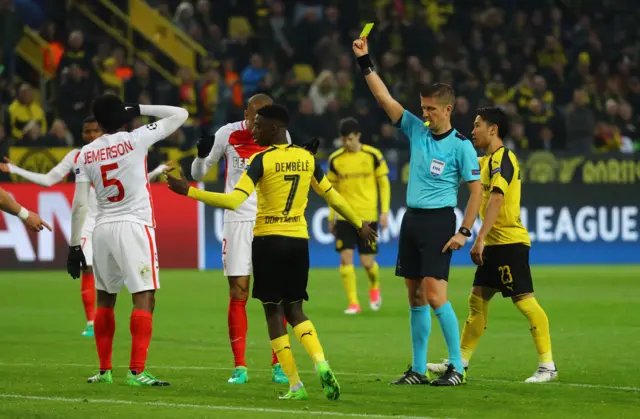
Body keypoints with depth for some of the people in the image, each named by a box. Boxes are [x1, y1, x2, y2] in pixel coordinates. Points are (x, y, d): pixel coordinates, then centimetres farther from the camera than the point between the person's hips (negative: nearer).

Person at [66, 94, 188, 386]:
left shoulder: (86, 154, 5)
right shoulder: (136, 140, -5)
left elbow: (79, 204, 1)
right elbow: (180, 114, 0)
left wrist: (74, 246, 6)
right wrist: (141, 110, 5)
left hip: (103, 229, 5)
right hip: (134, 227, -5)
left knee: (105, 299, 17)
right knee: (144, 299, -7)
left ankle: (104, 370, 20)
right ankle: (136, 371, -16)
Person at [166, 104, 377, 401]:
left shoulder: (262, 160, -11)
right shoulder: (306, 158, 6)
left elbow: (234, 201, -20)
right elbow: (333, 197, 15)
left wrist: (189, 191, -18)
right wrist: (359, 225, 30)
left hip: (269, 240, -5)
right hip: (299, 239, 5)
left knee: (274, 312, 4)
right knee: (294, 309, 15)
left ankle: (295, 385, -1)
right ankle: (321, 364, -10)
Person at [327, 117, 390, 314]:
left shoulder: (373, 155, -3)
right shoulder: (335, 159, 3)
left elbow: (384, 183, 3)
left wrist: (385, 211, -3)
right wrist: (331, 217, 12)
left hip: (367, 215, -2)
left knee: (367, 261, -1)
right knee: (345, 257, -9)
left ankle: (374, 287, 32)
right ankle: (353, 302, -2)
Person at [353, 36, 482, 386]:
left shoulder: (461, 145, -7)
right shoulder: (416, 130, 8)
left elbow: (476, 190, -7)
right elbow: (385, 98, 5)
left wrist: (464, 232, -12)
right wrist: (365, 62, -4)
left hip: (439, 220, -6)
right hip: (412, 218, 6)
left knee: (435, 295, -13)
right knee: (415, 296, 7)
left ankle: (457, 367, -6)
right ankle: (418, 369, 11)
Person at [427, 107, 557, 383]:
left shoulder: (502, 159, -14)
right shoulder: (487, 161, 15)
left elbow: (496, 200, -26)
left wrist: (480, 239, -32)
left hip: (509, 242, -10)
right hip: (494, 244, 10)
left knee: (524, 300, -11)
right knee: (478, 299, 12)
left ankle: (547, 366, -10)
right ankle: (460, 362, 18)